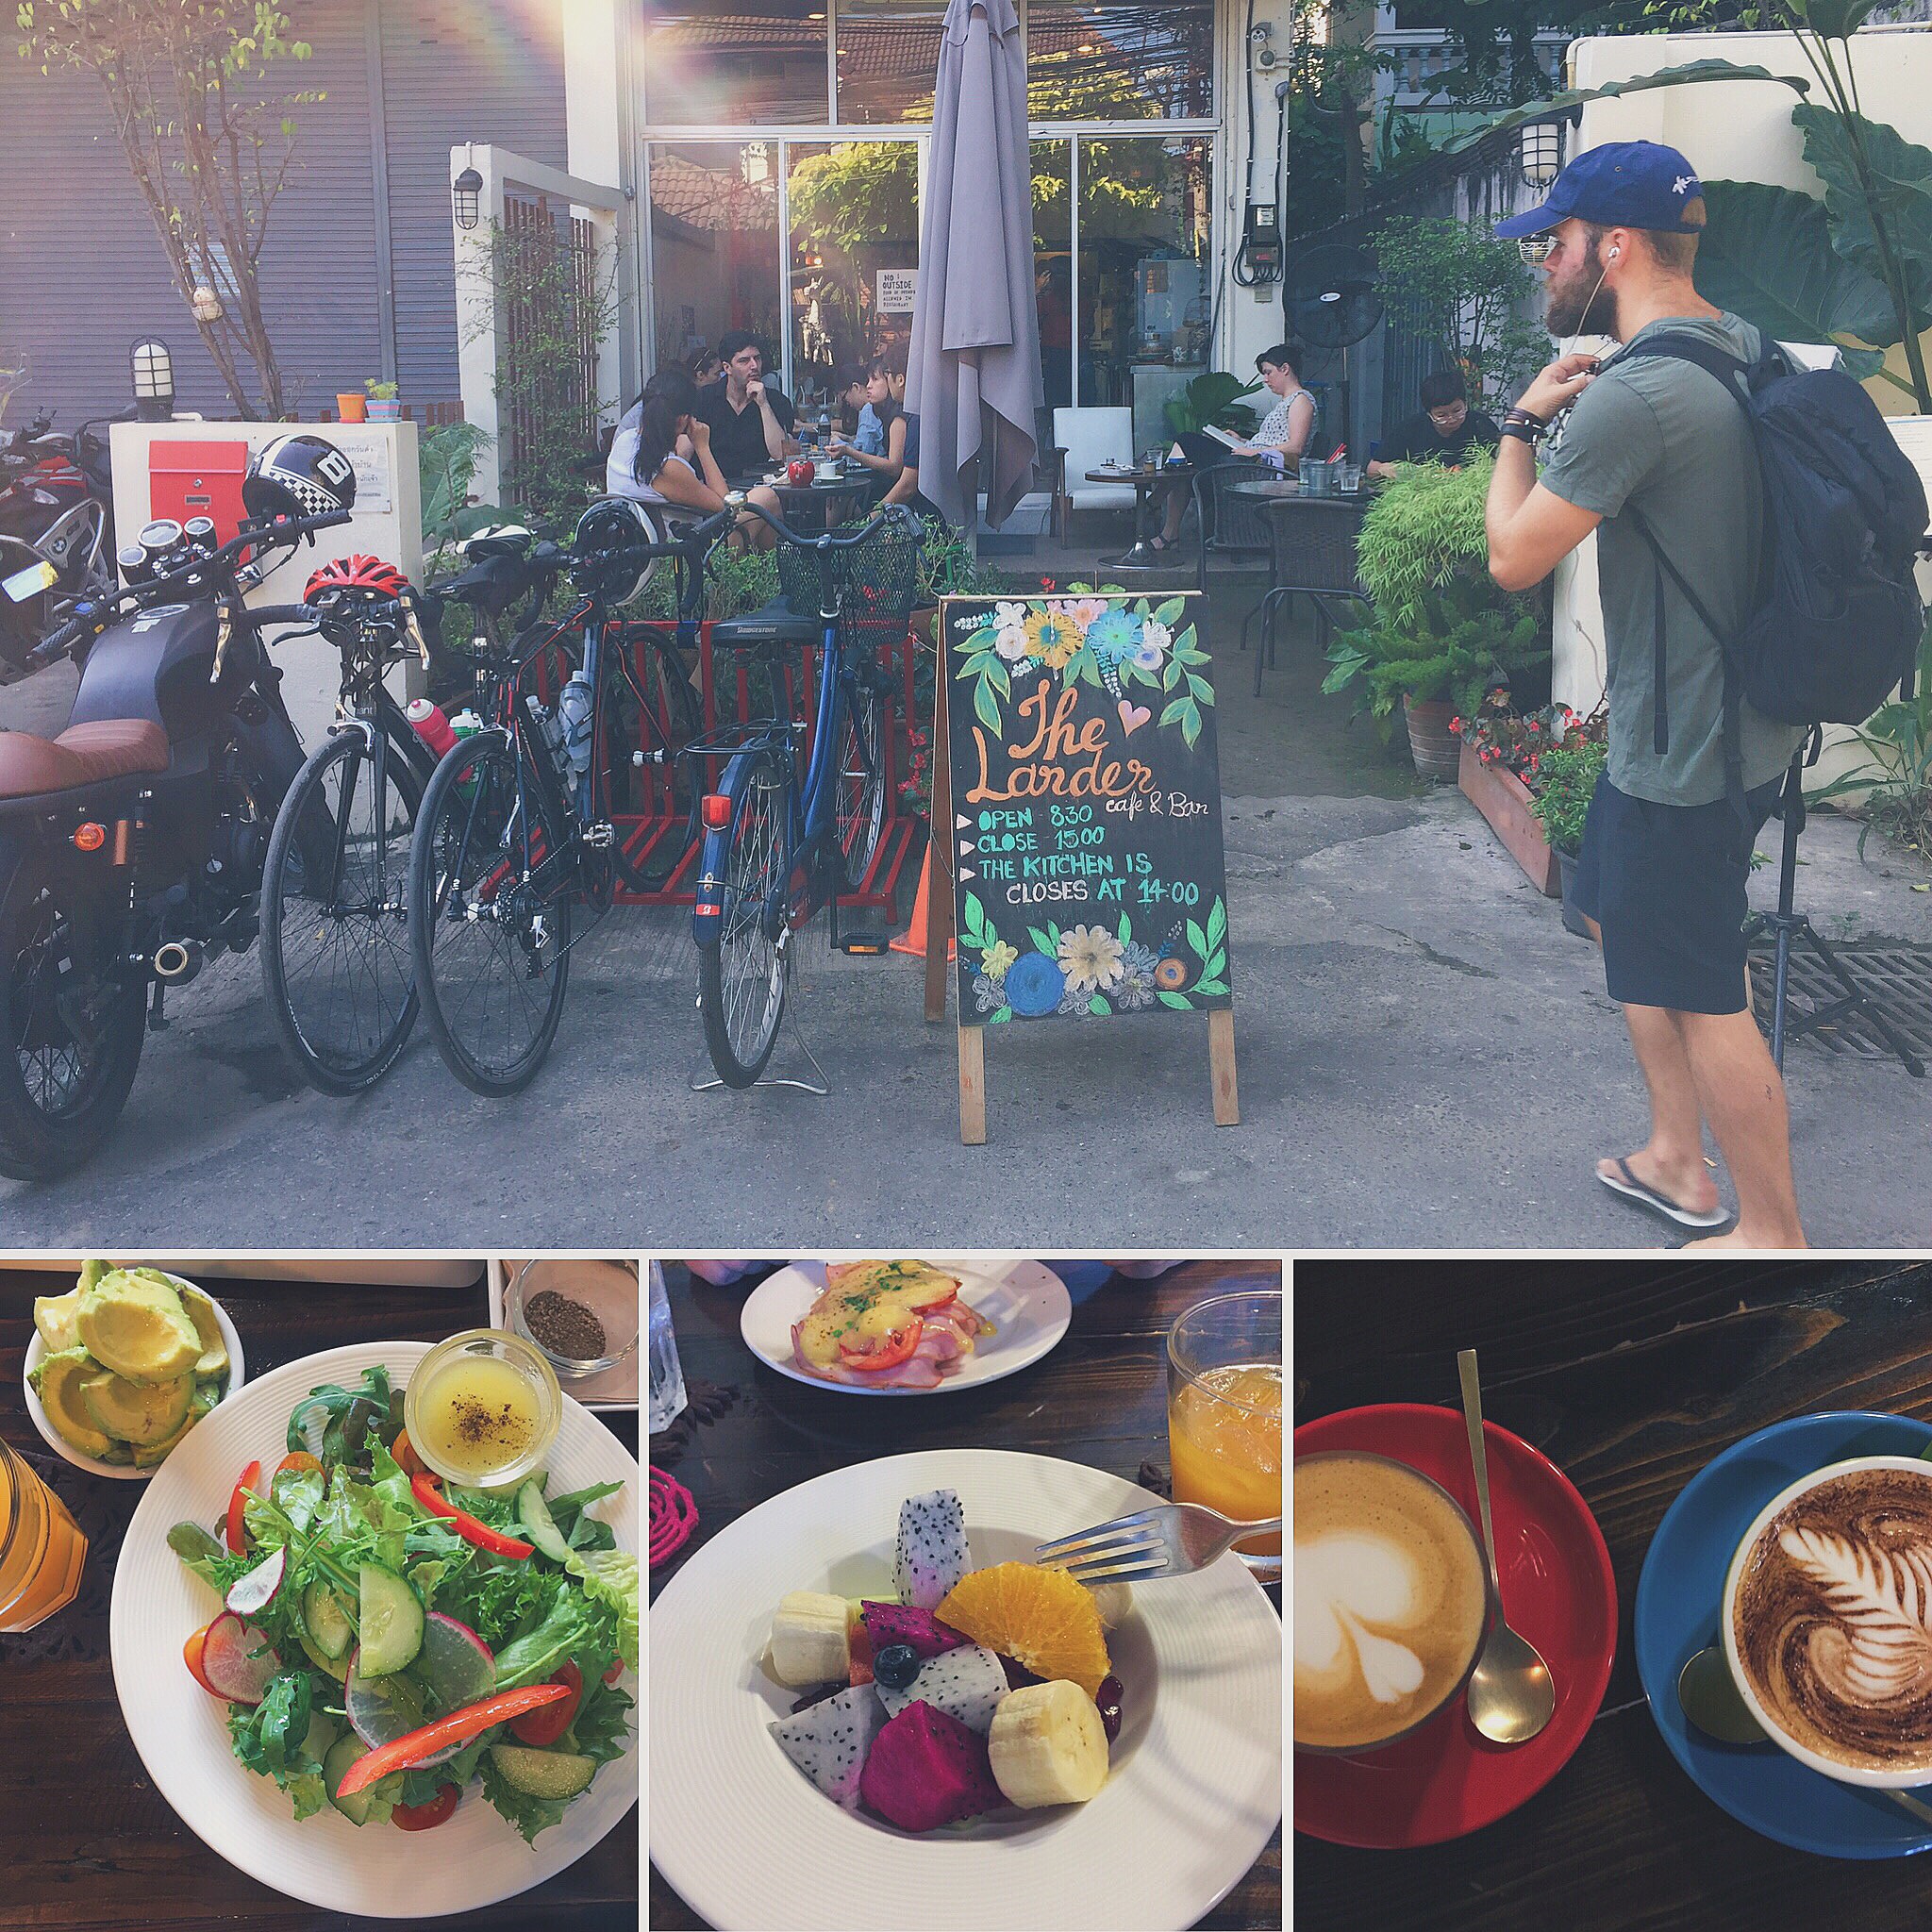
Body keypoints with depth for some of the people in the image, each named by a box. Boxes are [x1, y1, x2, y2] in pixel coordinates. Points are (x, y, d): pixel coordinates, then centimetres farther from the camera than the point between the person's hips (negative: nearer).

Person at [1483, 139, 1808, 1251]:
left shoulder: (1633, 395, -24)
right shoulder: (1745, 349, 6)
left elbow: (1515, 559, -16)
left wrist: (1525, 423, -2)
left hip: (1683, 752, -10)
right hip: (1735, 725, 10)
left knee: (1702, 996, 2)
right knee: (1622, 921, 23)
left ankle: (1775, 1234, 16)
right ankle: (1678, 1161, 36)